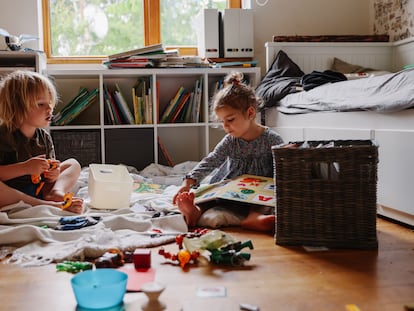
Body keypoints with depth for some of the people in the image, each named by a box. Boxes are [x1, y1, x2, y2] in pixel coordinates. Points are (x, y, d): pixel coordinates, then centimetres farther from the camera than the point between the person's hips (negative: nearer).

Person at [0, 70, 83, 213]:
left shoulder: (44, 137, 5)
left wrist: (53, 174, -12)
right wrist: (25, 168, -28)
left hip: (39, 190, 7)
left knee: (73, 164, 8)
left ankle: (56, 191, -22)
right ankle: (47, 205, -34)